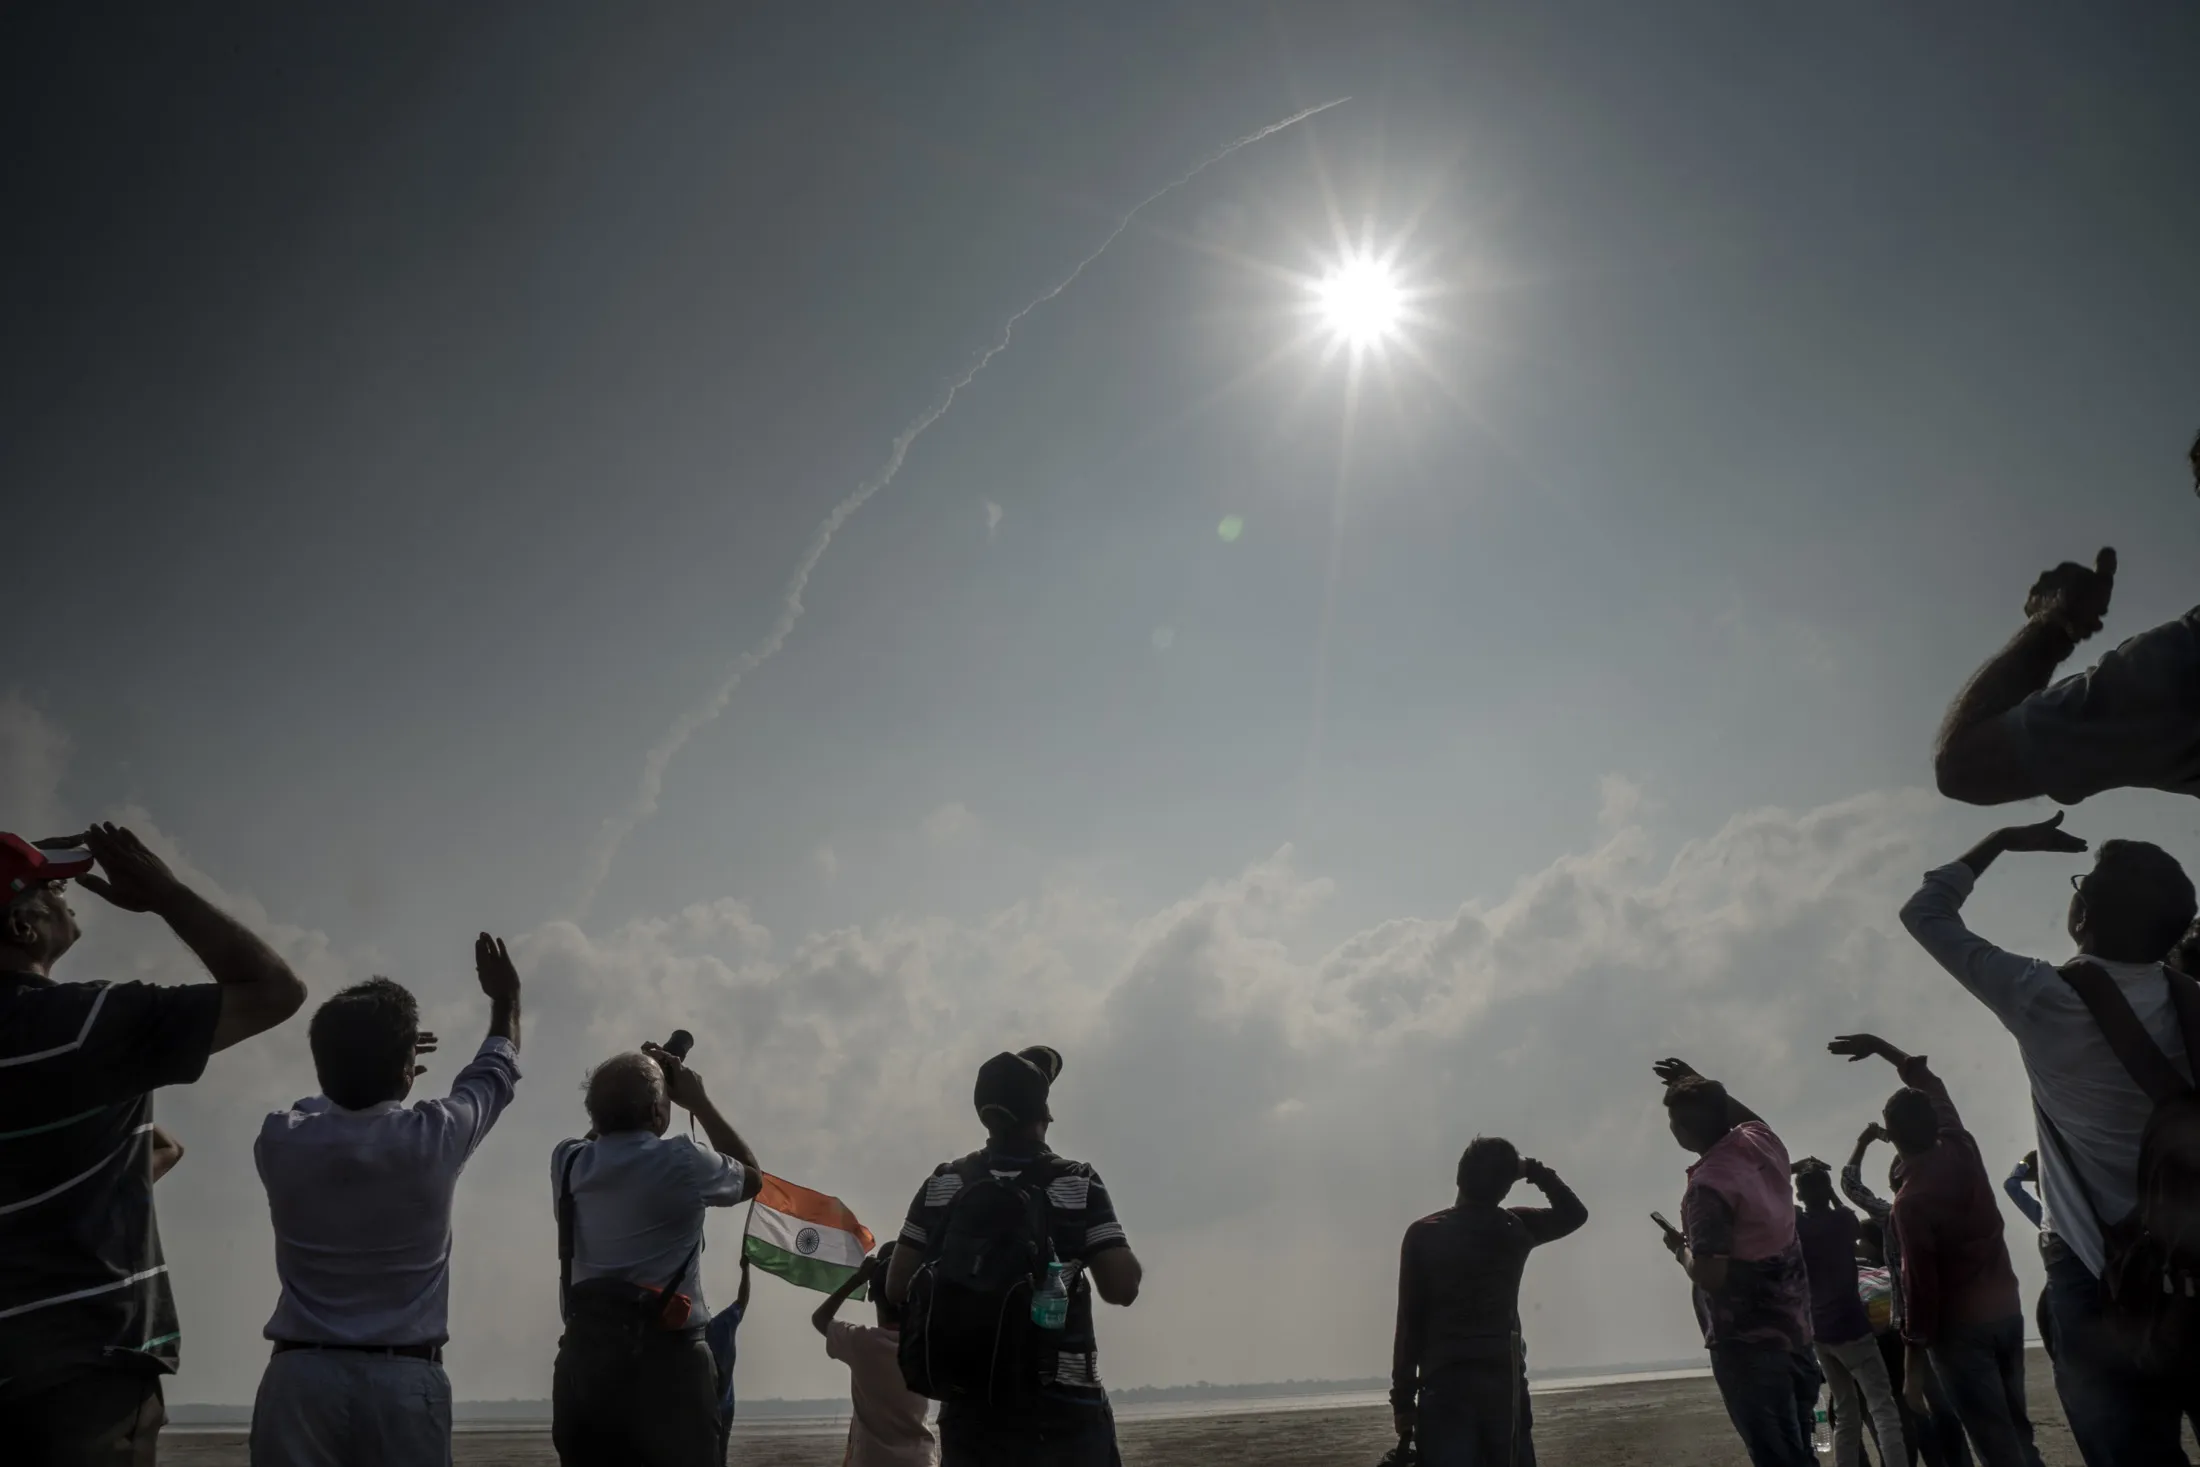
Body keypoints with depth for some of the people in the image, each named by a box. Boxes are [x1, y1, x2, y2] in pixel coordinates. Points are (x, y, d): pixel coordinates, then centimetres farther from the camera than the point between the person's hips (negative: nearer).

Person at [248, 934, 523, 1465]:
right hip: (405, 1380, -2)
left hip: (301, 1375, 2)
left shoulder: (282, 1141, -2)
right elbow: (495, 1073, 15)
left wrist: (362, 1065, 38)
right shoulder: (432, 1139, -6)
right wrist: (506, 998, 30)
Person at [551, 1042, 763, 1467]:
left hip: (583, 1353, 5)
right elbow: (752, 1176, 11)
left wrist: (627, 1084, 25)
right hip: (665, 1356, -5)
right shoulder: (682, 1162, -9)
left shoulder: (568, 1165, 5)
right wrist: (700, 1102, 13)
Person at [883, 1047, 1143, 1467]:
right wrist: (1134, 1267, 11)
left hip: (971, 1407, 3)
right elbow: (1121, 1288, -10)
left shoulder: (942, 1185, 4)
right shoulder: (1078, 1184, -5)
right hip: (1063, 1409, -3)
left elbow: (897, 1289, 4)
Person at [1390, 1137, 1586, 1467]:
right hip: (1505, 1383, 2)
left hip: (1445, 1386, -2)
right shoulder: (1516, 1228, 2)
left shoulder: (1424, 1234, -3)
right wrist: (1534, 1171, 17)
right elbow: (1574, 1213, 22)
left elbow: (1410, 1325, -3)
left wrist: (1403, 1400, 2)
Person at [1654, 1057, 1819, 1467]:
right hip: (1794, 1329, 8)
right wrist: (1705, 1089, 24)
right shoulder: (1764, 1145, 0)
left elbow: (1709, 1276, -26)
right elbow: (1748, 1117, 27)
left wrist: (1679, 1248, -7)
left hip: (1747, 1341, -8)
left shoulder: (1709, 1185, -22)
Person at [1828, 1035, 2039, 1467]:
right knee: (2017, 1429, 17)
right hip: (2006, 1307, 7)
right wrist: (1880, 1046, 23)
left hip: (1960, 1326, -7)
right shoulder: (1962, 1149, -3)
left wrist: (1915, 1360, -9)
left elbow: (1921, 1285, -18)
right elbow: (1932, 1085, 15)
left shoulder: (1911, 1200, -20)